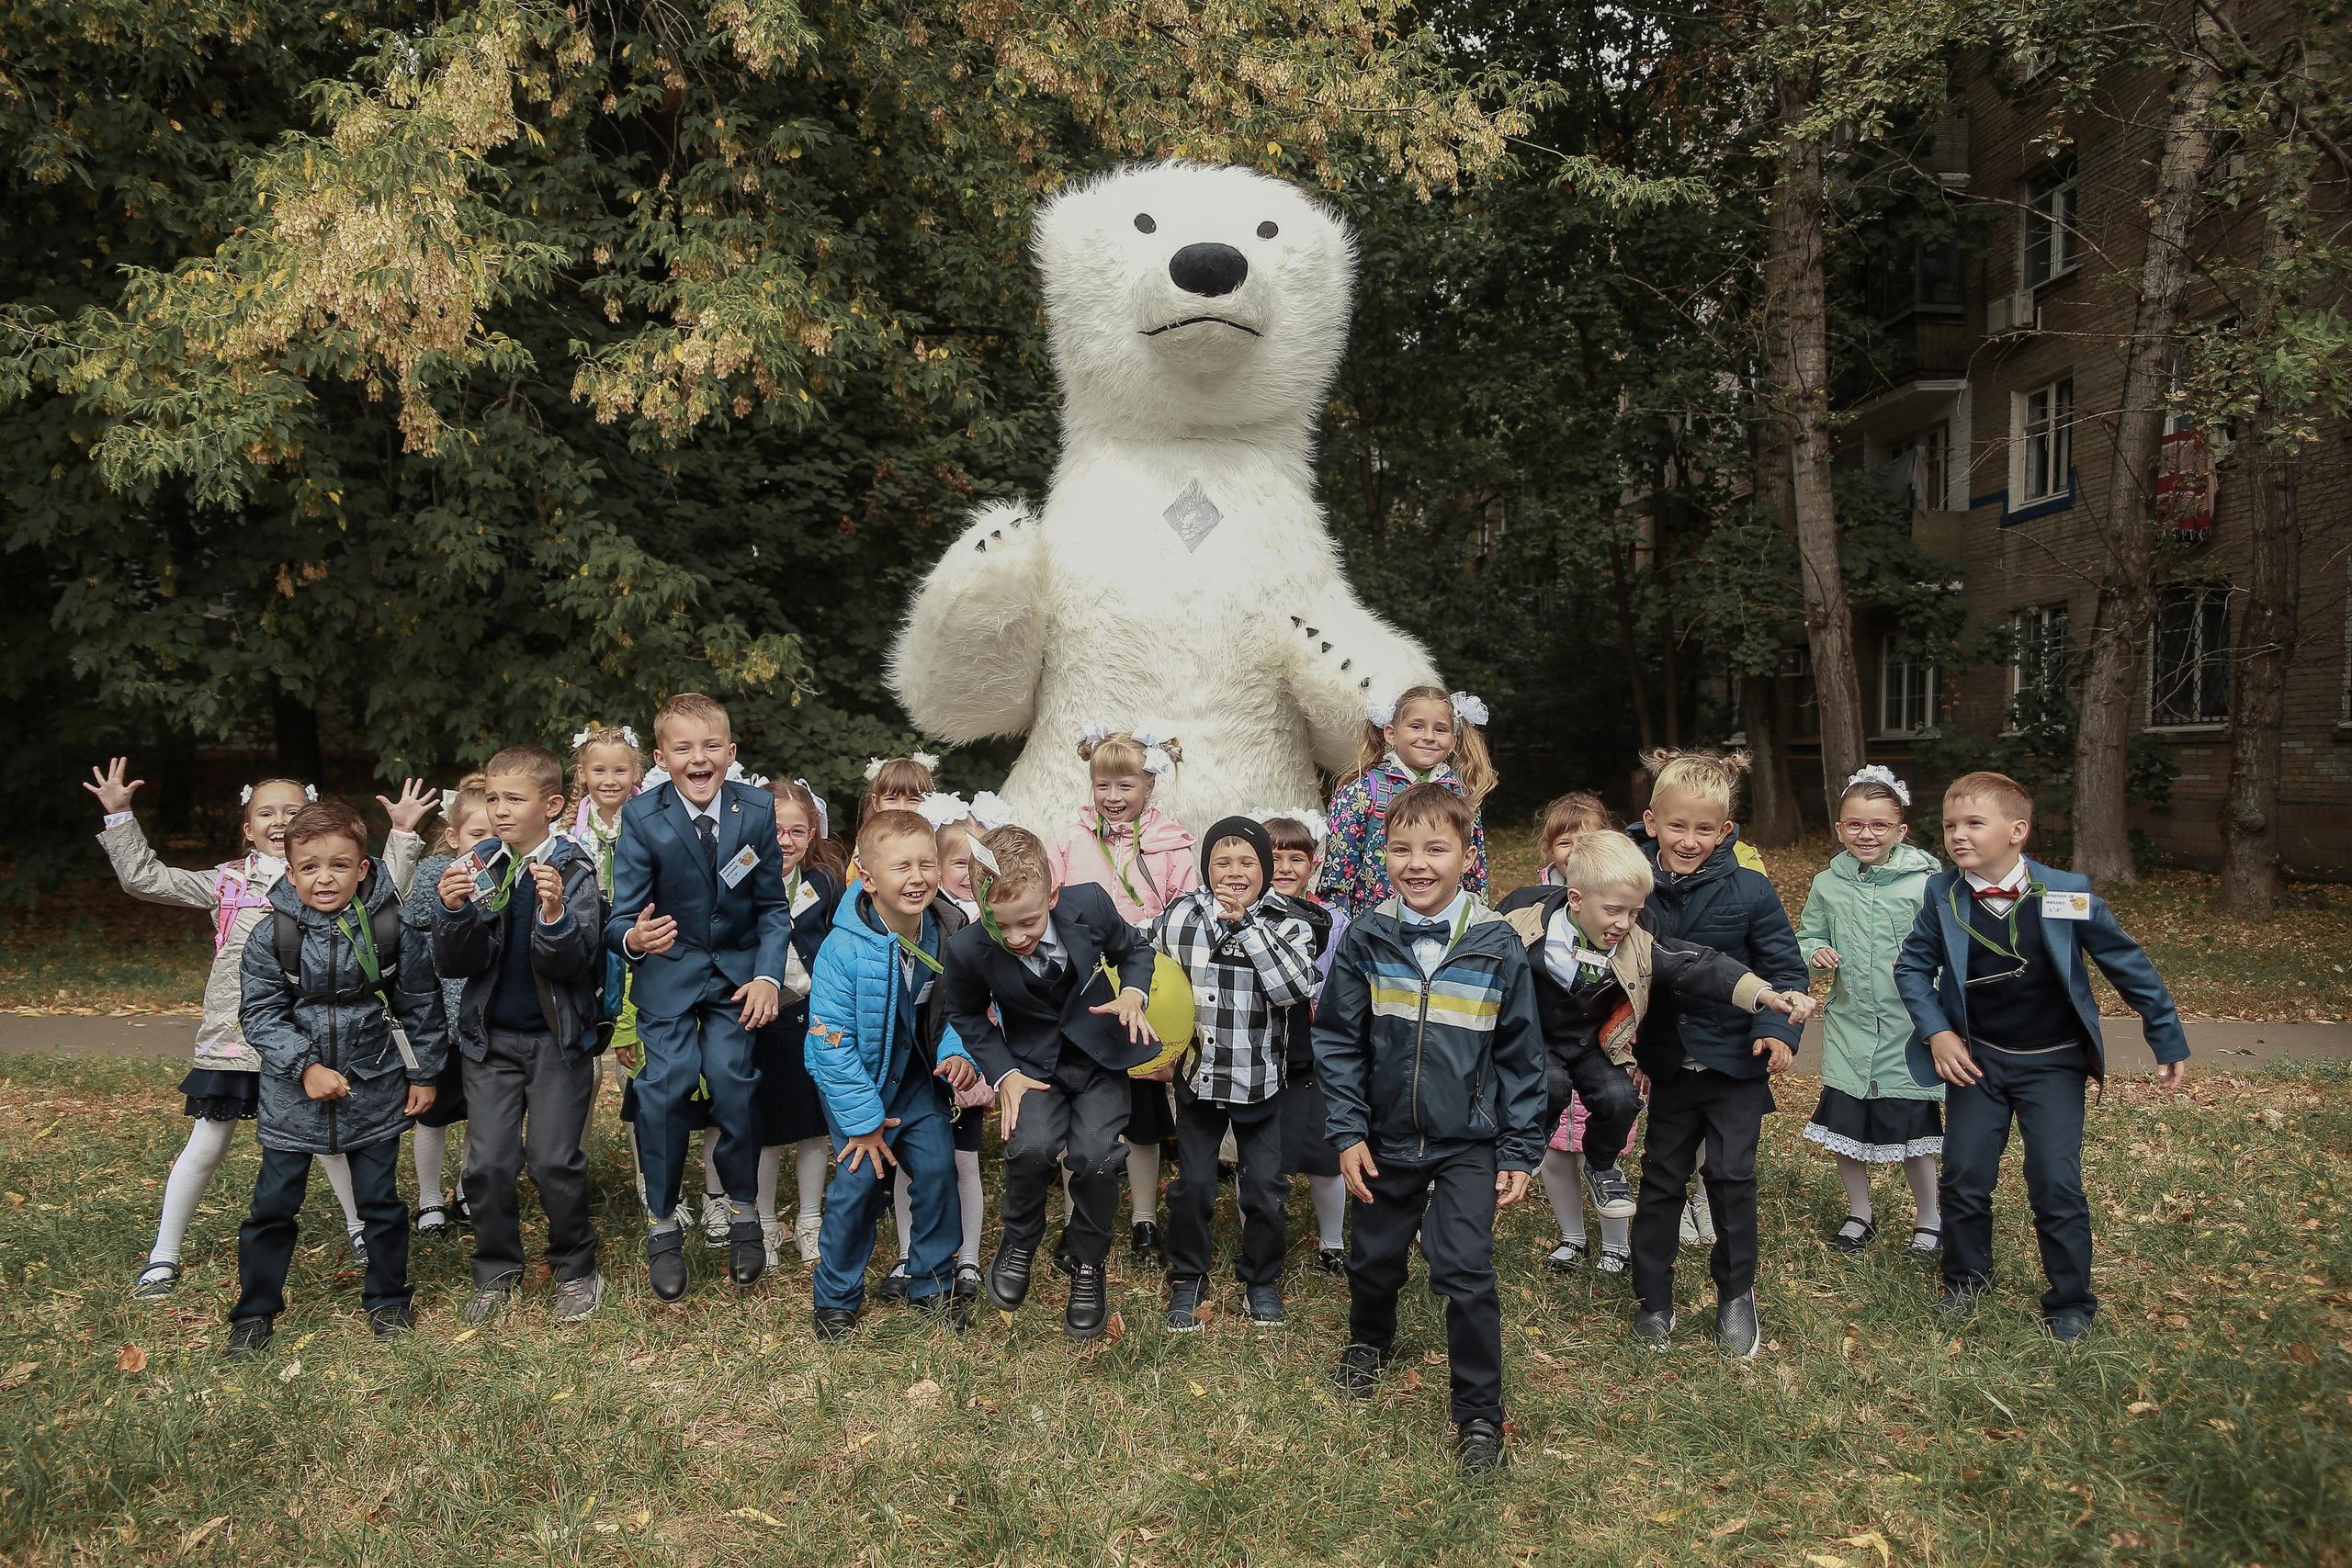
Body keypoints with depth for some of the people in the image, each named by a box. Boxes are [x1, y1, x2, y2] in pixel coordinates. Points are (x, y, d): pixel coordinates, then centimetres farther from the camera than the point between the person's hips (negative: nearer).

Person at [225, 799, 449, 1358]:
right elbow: (259, 1011, -8)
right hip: (293, 1092, 0)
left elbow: (422, 1005, -2)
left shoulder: (393, 927, -11)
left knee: (381, 1201, 10)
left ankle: (388, 1301, 29)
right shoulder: (274, 935, -11)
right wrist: (305, 1066, -18)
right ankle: (255, 1311, 27)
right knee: (272, 1204, 8)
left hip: (374, 1090, 0)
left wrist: (423, 1073, 2)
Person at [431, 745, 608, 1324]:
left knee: (554, 1161, -3)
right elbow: (456, 964, -2)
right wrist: (453, 911, -21)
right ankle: (496, 1271, 23)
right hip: (490, 1037, 3)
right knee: (487, 1163, 2)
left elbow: (574, 965, -14)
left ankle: (575, 1269, 18)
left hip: (558, 1036, -3)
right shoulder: (475, 867, 0)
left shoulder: (573, 869, -8)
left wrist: (555, 914, -32)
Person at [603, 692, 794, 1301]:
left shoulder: (758, 809, -9)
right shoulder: (642, 817, -12)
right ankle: (662, 1227, 6)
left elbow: (774, 908, -1)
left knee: (731, 1079, -13)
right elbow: (623, 914, -12)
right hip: (669, 971, 0)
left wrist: (768, 976, -13)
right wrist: (633, 937, -36)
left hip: (737, 968, 1)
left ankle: (744, 1213, 8)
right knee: (666, 1082, -13)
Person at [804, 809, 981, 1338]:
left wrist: (959, 1053, -17)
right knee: (859, 1179, -6)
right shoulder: (843, 949, -27)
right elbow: (831, 1043, -21)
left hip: (919, 1076, 4)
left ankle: (933, 1281, 25)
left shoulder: (949, 932, -14)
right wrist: (862, 1120, -18)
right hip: (856, 1080, -4)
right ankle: (836, 1296, 17)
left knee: (937, 1169, 3)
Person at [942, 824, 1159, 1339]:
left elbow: (1134, 948, 2)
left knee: (1092, 1154, -19)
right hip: (1034, 1062, 0)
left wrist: (1133, 993, -17)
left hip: (1100, 1052, 0)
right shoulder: (967, 950, -20)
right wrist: (1003, 1074, -9)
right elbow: (966, 1016, 1)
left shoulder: (1090, 905, -20)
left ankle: (1088, 1266, 9)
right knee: (1032, 1146, -25)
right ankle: (1019, 1241, 8)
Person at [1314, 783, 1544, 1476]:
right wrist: (1348, 1132, -6)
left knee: (1465, 1274, -9)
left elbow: (1521, 1056, -3)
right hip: (1385, 1140, 2)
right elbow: (1336, 1040, -2)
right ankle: (1369, 1341, 51)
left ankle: (1480, 1414, 11)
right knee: (1374, 1258, 19)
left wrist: (1520, 1151, -3)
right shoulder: (1365, 940, -8)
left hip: (1468, 1146, -2)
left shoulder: (1497, 946, -10)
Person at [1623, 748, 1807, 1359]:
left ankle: (1736, 1296, 22)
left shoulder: (1750, 891, -12)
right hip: (1669, 1062, 2)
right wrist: (1627, 1046, 2)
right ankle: (1654, 1300, 24)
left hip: (1736, 1061, -2)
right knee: (1662, 1176, 10)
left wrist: (1779, 1029, -19)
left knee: (1731, 1174, 1)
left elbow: (1786, 969, -5)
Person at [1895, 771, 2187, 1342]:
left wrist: (2169, 1041, 3)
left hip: (2053, 1063, -2)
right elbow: (1912, 966, 3)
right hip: (1976, 1059, 2)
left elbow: (2128, 966, -4)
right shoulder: (1943, 895, -11)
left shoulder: (2068, 894, -16)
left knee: (2056, 1182, -5)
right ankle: (1966, 1281, 25)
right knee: (1963, 1176, 2)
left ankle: (2071, 1303, 15)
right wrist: (1936, 1032, -9)